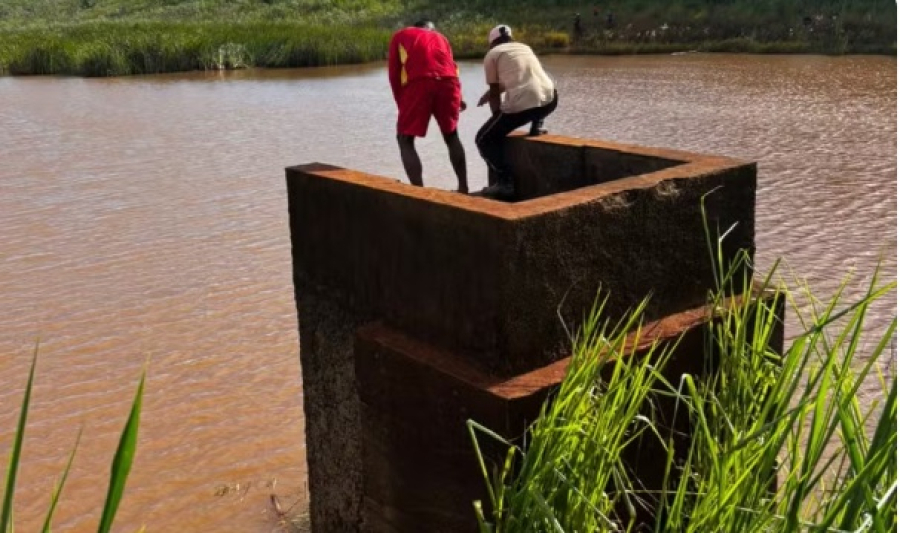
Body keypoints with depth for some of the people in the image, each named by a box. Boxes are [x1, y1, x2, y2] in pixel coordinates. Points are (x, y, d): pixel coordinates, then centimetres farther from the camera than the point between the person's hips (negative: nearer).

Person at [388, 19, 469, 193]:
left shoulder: (400, 36, 27)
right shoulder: (440, 37, 34)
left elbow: (394, 74, 17)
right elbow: (451, 67, 20)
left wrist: (401, 104, 21)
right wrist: (458, 98, 25)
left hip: (418, 82, -3)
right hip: (448, 81, 3)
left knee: (405, 140, 9)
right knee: (451, 136, 23)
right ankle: (463, 188, 23)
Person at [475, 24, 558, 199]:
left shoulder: (492, 54, 13)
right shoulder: (525, 48, 29)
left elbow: (495, 93, 12)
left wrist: (497, 118, 24)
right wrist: (490, 93, 45)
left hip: (520, 105, -5)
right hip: (550, 99, 6)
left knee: (484, 140, 12)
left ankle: (505, 183, -2)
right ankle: (536, 128, 26)